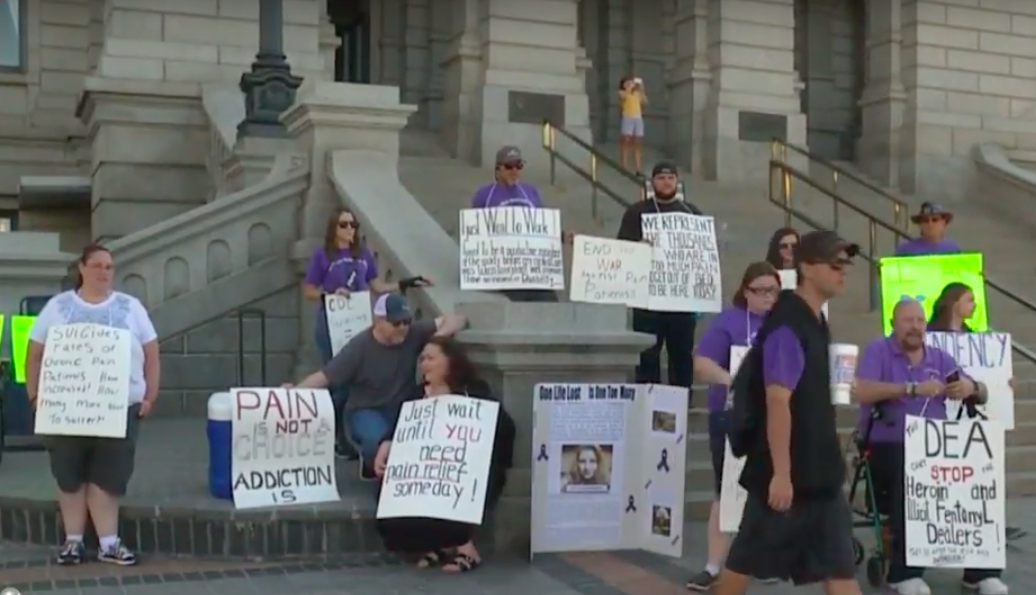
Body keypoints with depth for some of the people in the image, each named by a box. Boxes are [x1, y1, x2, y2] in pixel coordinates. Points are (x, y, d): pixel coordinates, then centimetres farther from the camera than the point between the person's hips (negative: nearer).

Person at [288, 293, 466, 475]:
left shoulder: (413, 333, -10)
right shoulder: (358, 348, -17)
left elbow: (455, 319, -5)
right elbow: (324, 377, -16)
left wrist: (442, 334, -27)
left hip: (404, 407, 3)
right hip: (367, 411, -3)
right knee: (380, 440, -36)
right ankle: (372, 462, 3)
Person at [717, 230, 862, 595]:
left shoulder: (815, 322, 12)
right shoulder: (787, 326, -17)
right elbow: (777, 401, -23)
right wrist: (781, 473, -25)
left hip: (818, 471, 9)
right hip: (787, 472, -9)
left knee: (838, 564, 6)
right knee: (747, 560, 5)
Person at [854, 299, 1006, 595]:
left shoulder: (939, 357, 17)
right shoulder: (877, 350, 2)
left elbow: (982, 394, 17)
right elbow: (863, 392, -15)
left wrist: (971, 387, -9)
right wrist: (914, 389, -20)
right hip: (888, 447, -5)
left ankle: (981, 569, -10)